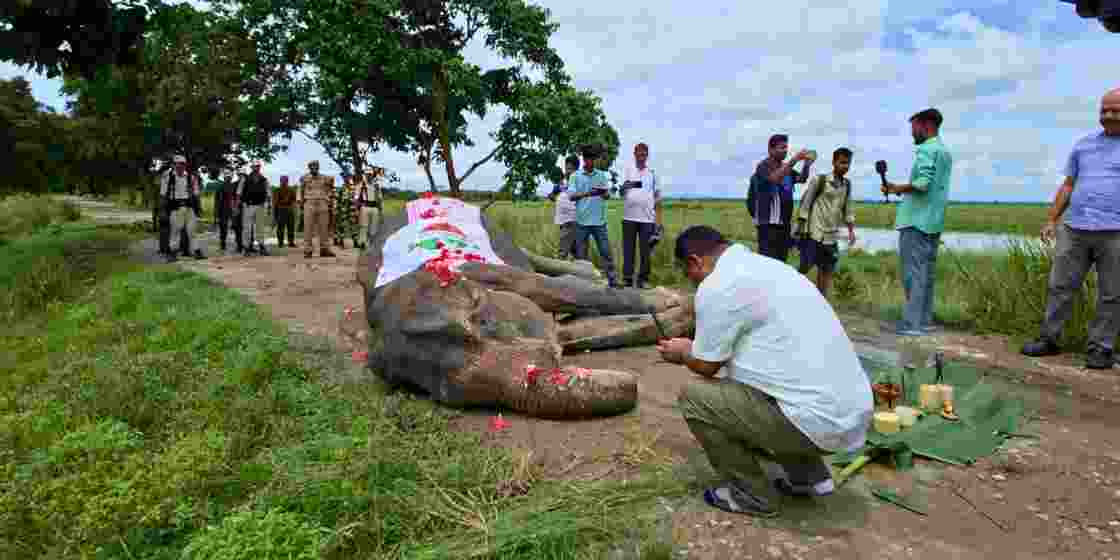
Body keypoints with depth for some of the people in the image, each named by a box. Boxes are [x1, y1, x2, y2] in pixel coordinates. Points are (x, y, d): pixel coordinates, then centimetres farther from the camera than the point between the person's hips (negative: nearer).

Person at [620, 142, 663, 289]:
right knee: (628, 249, 1)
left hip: (647, 218, 1)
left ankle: (643, 279, 10)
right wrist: (625, 186, -27)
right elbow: (621, 191, -2)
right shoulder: (628, 169, 7)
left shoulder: (652, 173, 10)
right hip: (629, 217, -1)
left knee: (645, 250, 2)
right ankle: (627, 278, 7)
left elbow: (657, 197, 12)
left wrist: (658, 220, 6)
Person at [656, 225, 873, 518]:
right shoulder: (770, 266, 15)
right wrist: (695, 346, 38)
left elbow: (707, 366, -3)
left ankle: (753, 495, 9)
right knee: (737, 385, 28)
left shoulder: (717, 285, -13)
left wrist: (682, 354, 18)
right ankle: (808, 475, 25)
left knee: (694, 397, -2)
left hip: (818, 422, -9)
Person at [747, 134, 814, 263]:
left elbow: (802, 179, 4)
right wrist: (794, 160, -29)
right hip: (768, 223, -8)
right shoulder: (763, 166, -8)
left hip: (785, 223, 8)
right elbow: (775, 178, -27)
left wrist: (807, 164, -14)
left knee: (781, 260, 12)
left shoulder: (786, 167, 16)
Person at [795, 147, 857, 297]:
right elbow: (805, 202, -6)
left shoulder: (847, 184, 11)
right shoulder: (820, 180, -5)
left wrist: (851, 230, 13)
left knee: (827, 270, 4)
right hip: (814, 232, -5)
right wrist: (802, 226, -10)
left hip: (831, 235, 5)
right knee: (806, 266, -5)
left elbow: (847, 208, 19)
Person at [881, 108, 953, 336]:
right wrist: (902, 190, 18)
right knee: (926, 272, 11)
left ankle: (912, 323, -8)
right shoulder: (946, 152, 19)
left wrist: (897, 189, -9)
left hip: (916, 220, -9)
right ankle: (924, 321, 14)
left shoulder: (926, 149, -10)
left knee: (913, 272, -8)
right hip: (934, 220, 9)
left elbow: (923, 183, -22)